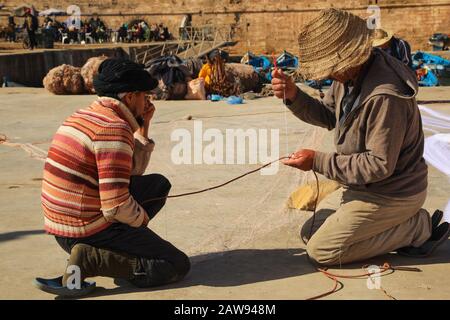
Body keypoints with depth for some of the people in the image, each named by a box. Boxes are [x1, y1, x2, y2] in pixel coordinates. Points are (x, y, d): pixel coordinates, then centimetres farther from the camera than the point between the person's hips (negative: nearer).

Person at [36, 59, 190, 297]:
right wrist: (142, 218, -5)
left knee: (159, 184, 20)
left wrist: (143, 127, 12)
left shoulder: (86, 116, 10)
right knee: (178, 265, -4)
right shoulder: (114, 129, -19)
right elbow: (116, 206, -25)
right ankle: (91, 259, -11)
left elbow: (131, 172, 18)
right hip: (90, 231, -9)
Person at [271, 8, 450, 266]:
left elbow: (380, 165, -29)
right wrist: (294, 96, -11)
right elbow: (329, 116, 7)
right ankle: (408, 222, 12)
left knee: (321, 250, -8)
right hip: (366, 185, 9)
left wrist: (318, 161, -24)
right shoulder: (349, 74, -4)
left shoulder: (385, 97, -33)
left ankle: (417, 228, -2)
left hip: (391, 194, -9)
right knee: (312, 228, 17)